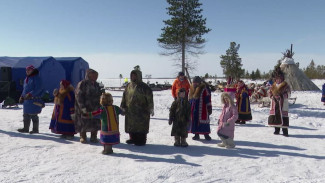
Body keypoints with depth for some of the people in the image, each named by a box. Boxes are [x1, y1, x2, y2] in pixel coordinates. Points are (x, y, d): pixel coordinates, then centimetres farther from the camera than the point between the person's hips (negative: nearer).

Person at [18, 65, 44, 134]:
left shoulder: (36, 78, -11)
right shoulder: (26, 79, 17)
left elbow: (38, 88, -20)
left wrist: (30, 94, -25)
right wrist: (22, 97, 17)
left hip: (34, 100, -9)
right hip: (26, 100, 9)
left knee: (33, 115, -3)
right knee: (26, 115, 14)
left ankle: (35, 129, 7)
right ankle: (26, 128, 25)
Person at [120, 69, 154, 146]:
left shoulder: (144, 87, -6)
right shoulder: (129, 86, 9)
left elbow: (149, 98, -8)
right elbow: (124, 97, 14)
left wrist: (151, 109, -10)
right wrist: (123, 107, 13)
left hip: (141, 112, -5)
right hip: (130, 111, 5)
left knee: (141, 127, -1)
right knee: (131, 126, 12)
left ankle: (141, 140, 11)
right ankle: (133, 138, 26)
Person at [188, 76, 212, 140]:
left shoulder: (204, 88, -8)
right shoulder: (192, 88, 11)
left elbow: (208, 98, -8)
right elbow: (190, 98, 20)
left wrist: (209, 108, -11)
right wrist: (189, 107, 20)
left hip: (202, 108, -6)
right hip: (193, 108, 6)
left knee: (203, 120, -1)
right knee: (195, 120, 8)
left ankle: (206, 134, 11)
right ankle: (196, 134, 19)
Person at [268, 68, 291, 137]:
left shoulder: (285, 85, 1)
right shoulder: (273, 85, 14)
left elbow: (288, 93, -1)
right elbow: (270, 92, 13)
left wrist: (282, 96, -16)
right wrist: (272, 96, -7)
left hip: (283, 104, -4)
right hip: (275, 103, 4)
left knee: (284, 117, -7)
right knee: (275, 116, 6)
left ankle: (285, 131, -3)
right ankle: (276, 130, 17)